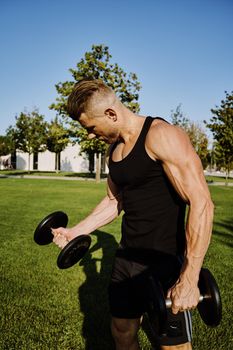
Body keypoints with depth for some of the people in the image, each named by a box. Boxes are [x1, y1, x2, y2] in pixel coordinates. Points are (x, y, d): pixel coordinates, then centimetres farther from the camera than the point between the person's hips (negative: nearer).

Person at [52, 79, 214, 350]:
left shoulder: (162, 137, -18)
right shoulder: (114, 148, 8)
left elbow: (201, 203, -23)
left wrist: (189, 279, -26)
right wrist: (75, 231, 12)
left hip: (166, 259, -7)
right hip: (127, 255, 8)